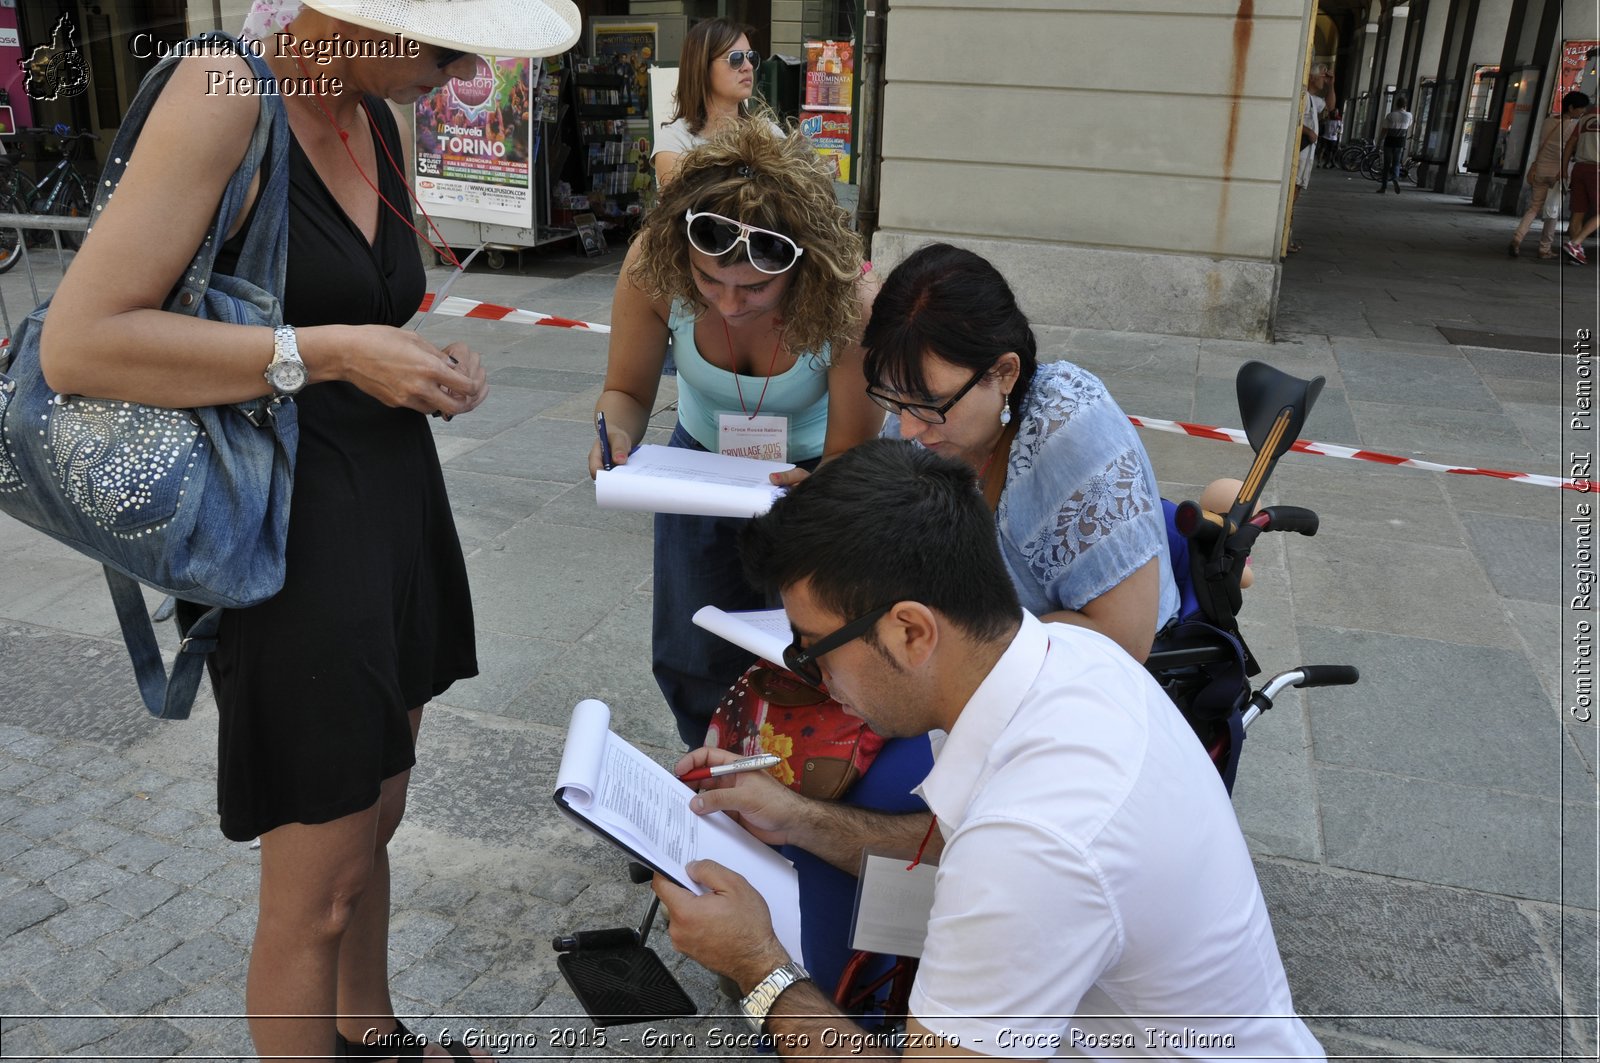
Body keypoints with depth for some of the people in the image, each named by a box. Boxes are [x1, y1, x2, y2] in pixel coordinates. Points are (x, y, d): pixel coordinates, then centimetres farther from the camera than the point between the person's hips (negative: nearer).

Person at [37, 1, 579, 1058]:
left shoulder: (377, 121, 8)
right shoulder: (227, 93, -16)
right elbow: (80, 344, -21)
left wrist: (431, 366, 1)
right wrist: (327, 354, -20)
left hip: (398, 503, 8)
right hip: (295, 530, -8)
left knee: (375, 823, 23)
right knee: (319, 890, 4)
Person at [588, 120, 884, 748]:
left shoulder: (852, 306, -36)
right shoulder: (652, 267, -30)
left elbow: (850, 455, -25)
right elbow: (627, 390, -13)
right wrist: (616, 434, -36)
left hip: (810, 472, -2)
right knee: (692, 659, 10)